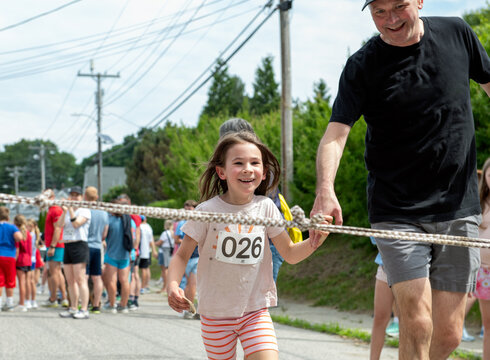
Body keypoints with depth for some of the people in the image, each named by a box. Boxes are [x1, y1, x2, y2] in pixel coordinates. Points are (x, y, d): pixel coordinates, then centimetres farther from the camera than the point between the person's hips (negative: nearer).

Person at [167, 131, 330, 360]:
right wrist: (172, 285, -23)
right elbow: (182, 255, -4)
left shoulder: (265, 207, -4)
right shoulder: (208, 211, -11)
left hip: (255, 311, 1)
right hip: (215, 313, -1)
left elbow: (290, 254, 4)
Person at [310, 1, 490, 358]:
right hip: (398, 213, -3)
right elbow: (335, 134, -16)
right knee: (417, 324, -15)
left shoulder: (457, 33, 3)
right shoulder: (362, 66, -6)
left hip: (459, 208, 3)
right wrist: (326, 190, -35)